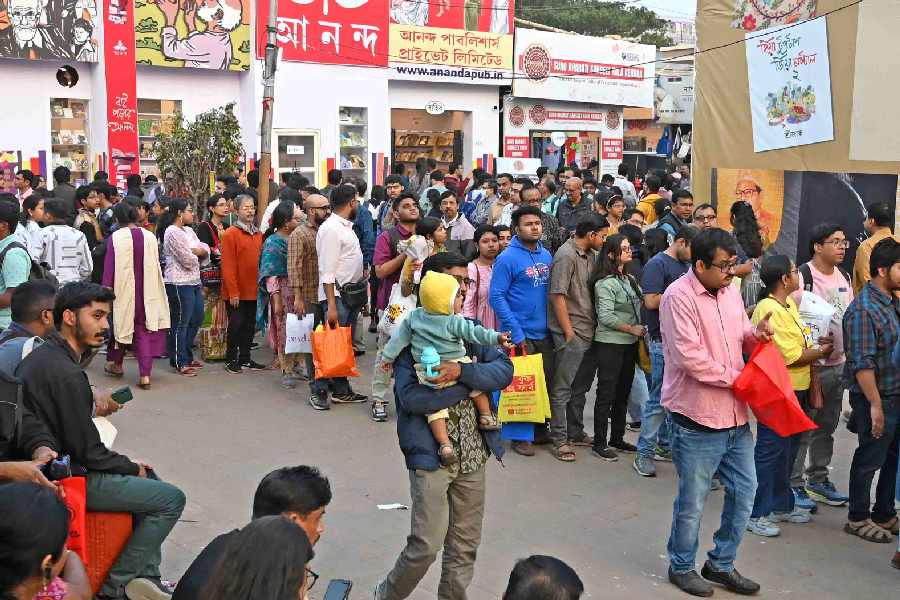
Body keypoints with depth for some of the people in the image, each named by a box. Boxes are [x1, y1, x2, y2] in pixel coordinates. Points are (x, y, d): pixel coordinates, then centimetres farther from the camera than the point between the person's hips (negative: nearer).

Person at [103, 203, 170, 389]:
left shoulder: (116, 237, -10)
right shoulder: (150, 237, 0)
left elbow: (109, 267, -8)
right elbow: (156, 267, 7)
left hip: (124, 289, -2)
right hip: (147, 292, 2)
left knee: (122, 323, 17)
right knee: (145, 331, 3)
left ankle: (116, 364, 35)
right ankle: (145, 374, -5)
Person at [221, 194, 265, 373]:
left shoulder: (258, 234, 12)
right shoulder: (230, 234, -9)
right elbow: (228, 266, -13)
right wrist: (233, 292, -16)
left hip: (253, 291, 6)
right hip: (237, 293, -6)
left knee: (250, 325, 12)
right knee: (236, 325, 2)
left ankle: (245, 358, 23)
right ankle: (231, 360, 14)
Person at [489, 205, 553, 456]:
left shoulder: (546, 255, 7)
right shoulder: (507, 258, -12)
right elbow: (497, 297, -14)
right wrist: (516, 332, -18)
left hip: (544, 333, 6)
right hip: (520, 335, -6)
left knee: (546, 381, 13)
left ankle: (540, 430, 29)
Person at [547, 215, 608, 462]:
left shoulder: (591, 254, 12)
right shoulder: (566, 255, -13)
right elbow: (558, 296, -15)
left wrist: (594, 326, 11)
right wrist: (568, 332, -15)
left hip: (589, 331, 8)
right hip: (571, 332, -8)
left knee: (581, 386, 16)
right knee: (562, 388, -1)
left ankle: (576, 432, 28)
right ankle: (559, 439, 5)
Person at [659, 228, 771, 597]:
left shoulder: (730, 291, 8)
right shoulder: (679, 296, -16)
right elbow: (689, 357, -22)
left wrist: (755, 335, -3)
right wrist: (734, 377, -14)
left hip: (734, 415, 8)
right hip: (697, 418, -8)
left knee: (744, 490, 15)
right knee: (692, 501, 6)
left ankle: (721, 564, 32)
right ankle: (681, 567, 27)